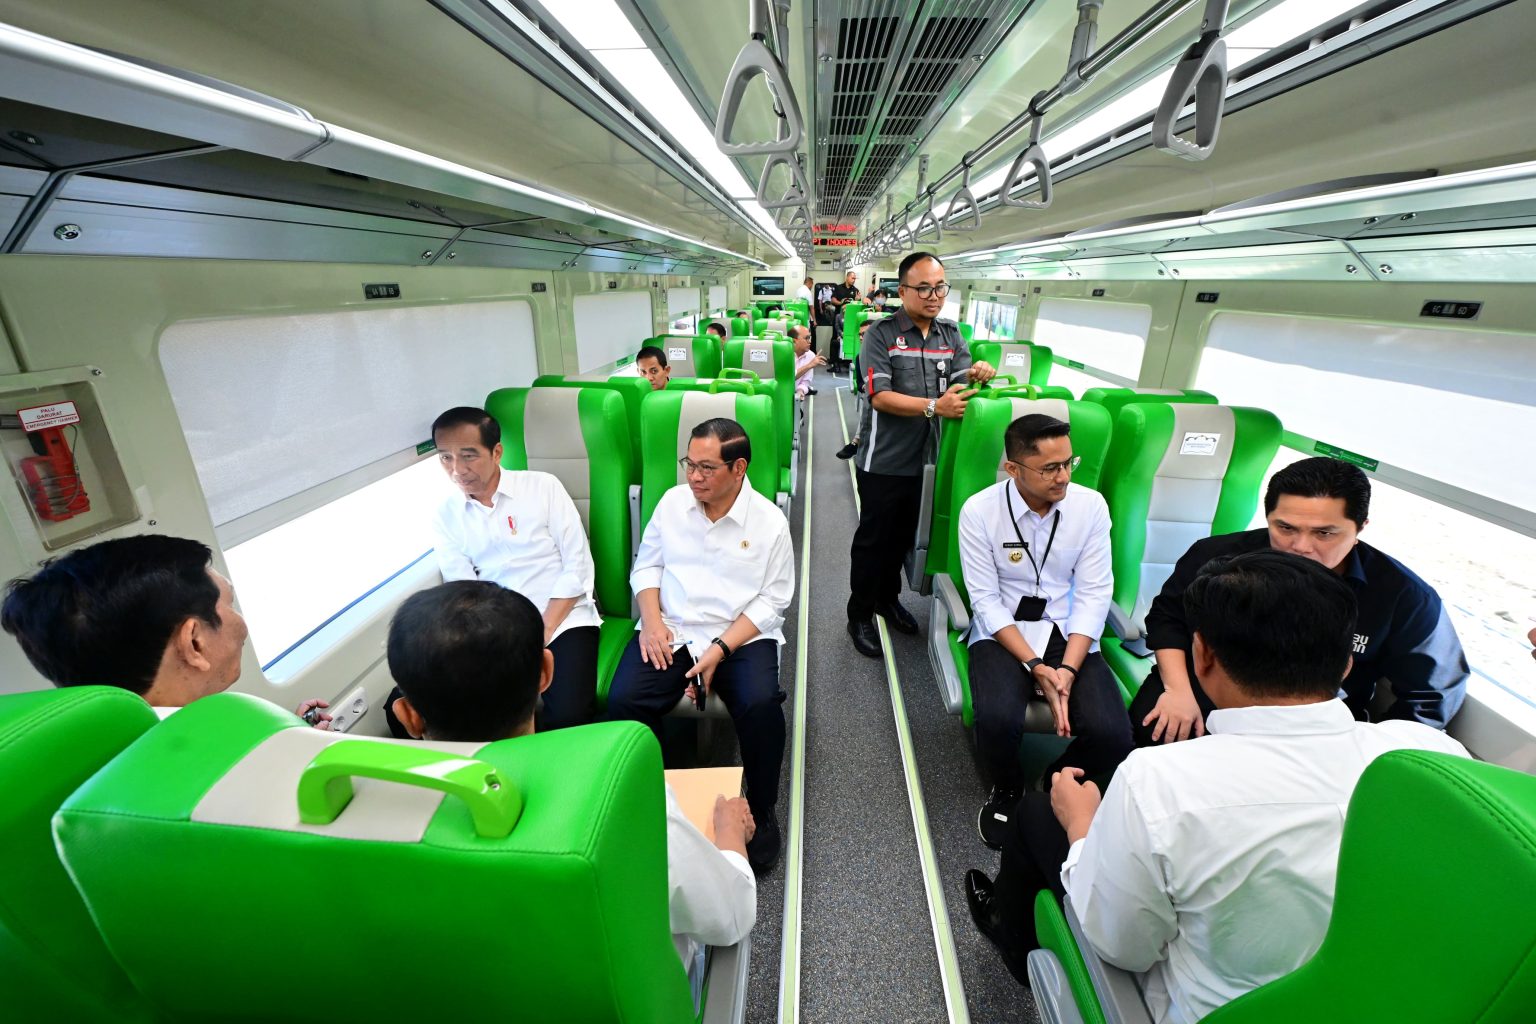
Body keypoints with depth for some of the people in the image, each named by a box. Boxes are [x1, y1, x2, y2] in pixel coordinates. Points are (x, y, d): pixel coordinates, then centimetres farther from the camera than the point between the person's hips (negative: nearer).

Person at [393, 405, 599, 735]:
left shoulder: (543, 487, -1)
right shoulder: (445, 516, 7)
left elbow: (578, 566, -3)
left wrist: (543, 632, -10)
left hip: (564, 618, -3)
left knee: (569, 716, -26)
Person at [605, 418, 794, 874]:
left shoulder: (769, 520, -4)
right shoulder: (672, 501, 5)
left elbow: (772, 601, -5)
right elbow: (646, 565, 12)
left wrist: (720, 649, -16)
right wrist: (652, 620, -6)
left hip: (741, 635, -2)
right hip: (669, 631, 3)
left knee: (761, 705, -29)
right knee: (623, 700, -23)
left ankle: (761, 813, 1)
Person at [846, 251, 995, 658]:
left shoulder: (951, 336, 8)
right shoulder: (881, 334, -10)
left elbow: (960, 386, 3)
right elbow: (880, 397, -20)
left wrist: (976, 375, -20)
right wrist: (934, 406, -31)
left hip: (922, 457, 6)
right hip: (884, 460, -6)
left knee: (904, 535, 20)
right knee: (873, 538, 6)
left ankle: (888, 597, 41)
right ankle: (859, 615, 22)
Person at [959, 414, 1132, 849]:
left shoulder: (1091, 506, -5)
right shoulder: (979, 511, -11)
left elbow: (1094, 594, -5)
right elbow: (986, 600, -10)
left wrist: (1067, 670, -16)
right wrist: (1036, 666, -19)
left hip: (1070, 633, 2)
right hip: (1003, 633, -2)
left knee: (1112, 735, -20)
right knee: (998, 720, -29)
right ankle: (1006, 790, 9)